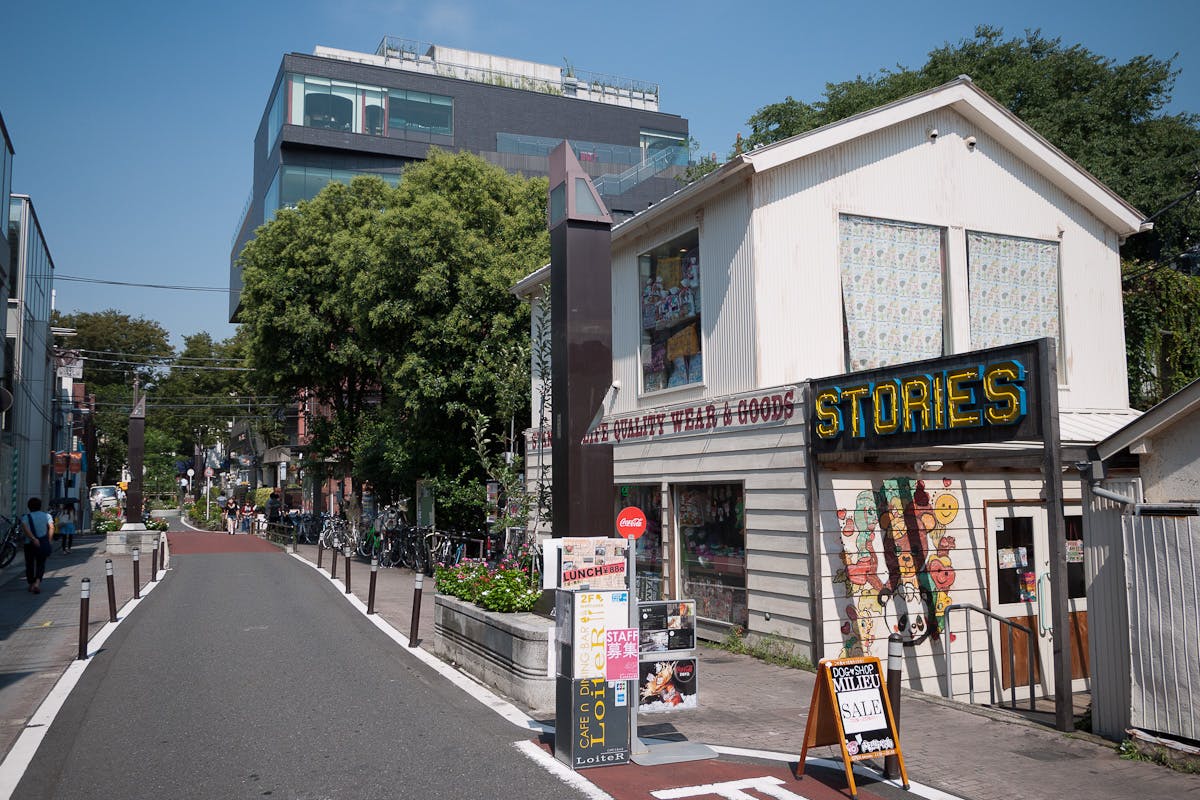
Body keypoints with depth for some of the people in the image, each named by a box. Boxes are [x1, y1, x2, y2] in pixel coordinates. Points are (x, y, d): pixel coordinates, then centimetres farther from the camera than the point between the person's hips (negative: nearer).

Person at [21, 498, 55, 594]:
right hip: (43, 543, 1)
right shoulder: (46, 516, 3)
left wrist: (33, 538, -23)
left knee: (29, 564, 14)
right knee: (41, 564, 8)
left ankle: (31, 585, 22)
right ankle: (37, 582, -14)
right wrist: (49, 541, -12)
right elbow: (51, 527, -11)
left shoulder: (26, 517, 0)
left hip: (30, 544, -1)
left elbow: (25, 528, -18)